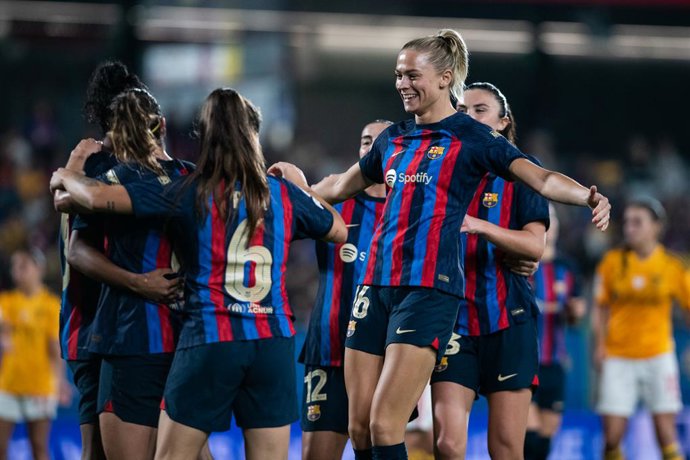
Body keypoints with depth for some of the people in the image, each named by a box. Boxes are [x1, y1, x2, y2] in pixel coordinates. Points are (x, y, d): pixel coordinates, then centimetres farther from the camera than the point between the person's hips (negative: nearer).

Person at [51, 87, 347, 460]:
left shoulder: (189, 194, -3)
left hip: (208, 340, -3)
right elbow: (340, 231, 23)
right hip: (274, 342, 3)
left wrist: (65, 178, 14)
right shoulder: (285, 194, 6)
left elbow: (99, 198, -8)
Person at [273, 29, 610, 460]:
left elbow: (541, 178, -14)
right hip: (377, 283, 7)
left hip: (429, 290, -7)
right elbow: (341, 187, 35)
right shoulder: (393, 139, 17)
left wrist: (588, 196, -32)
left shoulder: (472, 137, -2)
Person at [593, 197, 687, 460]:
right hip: (618, 357, 1)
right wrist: (600, 344, -4)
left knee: (665, 432, -4)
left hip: (657, 356, -1)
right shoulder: (612, 261, 0)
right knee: (612, 435, -5)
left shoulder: (672, 266, -3)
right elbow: (600, 308, 8)